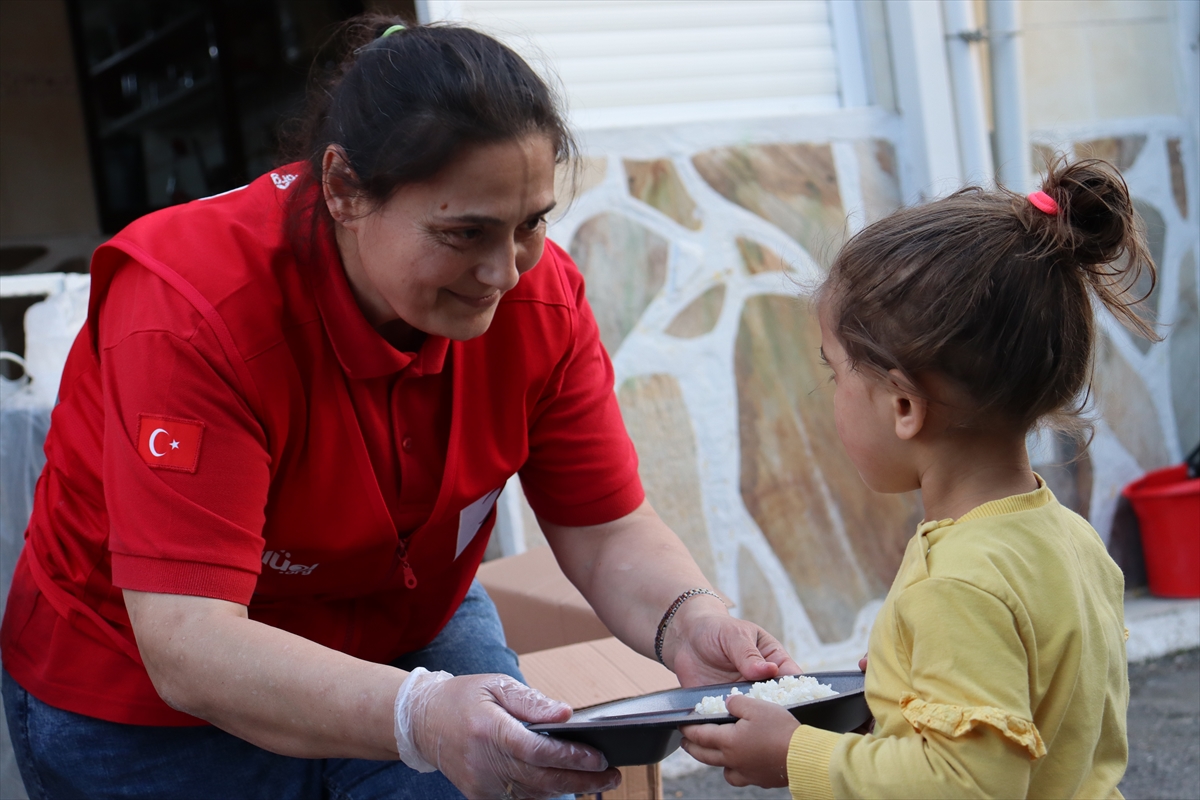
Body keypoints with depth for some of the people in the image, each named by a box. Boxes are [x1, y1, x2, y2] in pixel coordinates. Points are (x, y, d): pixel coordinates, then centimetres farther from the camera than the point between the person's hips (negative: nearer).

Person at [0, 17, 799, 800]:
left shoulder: (541, 296, -16)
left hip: (409, 639, 4)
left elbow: (611, 534, -11)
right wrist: (420, 718, -52)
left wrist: (690, 625, -33)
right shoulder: (188, 313, -32)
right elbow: (186, 644, -37)